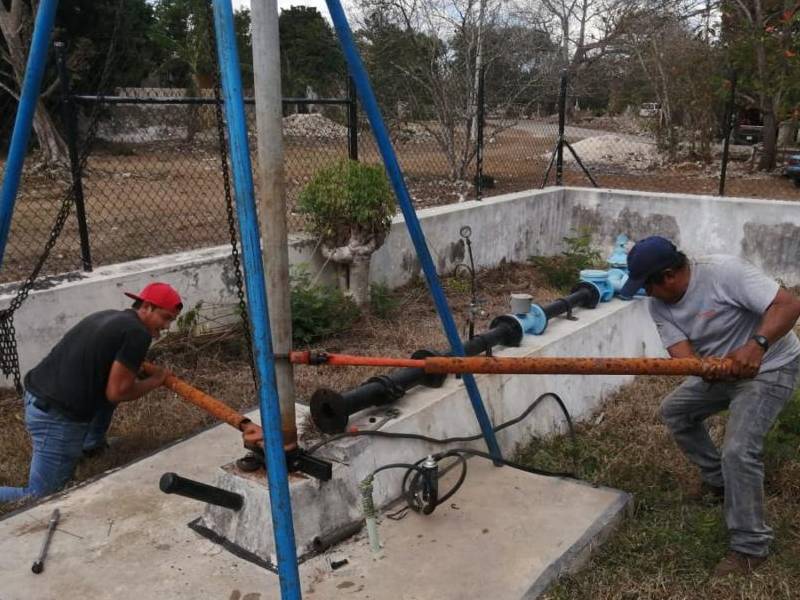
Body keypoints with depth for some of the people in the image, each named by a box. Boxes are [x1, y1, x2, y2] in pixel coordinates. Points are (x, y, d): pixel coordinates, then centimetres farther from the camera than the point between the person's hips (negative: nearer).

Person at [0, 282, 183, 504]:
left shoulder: (109, 316, 12)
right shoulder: (138, 333, -13)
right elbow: (116, 393, -11)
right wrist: (154, 381, 4)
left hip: (36, 397, 9)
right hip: (57, 417, -9)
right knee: (39, 497, 1)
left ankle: (91, 445, 32)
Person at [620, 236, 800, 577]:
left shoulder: (724, 272, -28)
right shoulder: (659, 306, -8)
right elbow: (683, 356, -17)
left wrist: (757, 345, -46)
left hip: (770, 368, -8)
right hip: (721, 368, 8)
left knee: (738, 450, -20)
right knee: (674, 410, 15)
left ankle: (750, 547, -4)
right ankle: (719, 481, 31)